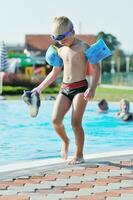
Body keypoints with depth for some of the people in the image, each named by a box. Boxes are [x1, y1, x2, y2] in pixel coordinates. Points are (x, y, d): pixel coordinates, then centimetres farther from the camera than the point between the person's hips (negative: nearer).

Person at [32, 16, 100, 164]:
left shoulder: (83, 47, -6)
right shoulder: (60, 50, 14)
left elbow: (96, 68, -9)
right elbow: (55, 73, 24)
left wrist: (92, 88, -22)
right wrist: (39, 88, 21)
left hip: (80, 87, -5)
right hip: (64, 88, 5)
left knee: (76, 122, -11)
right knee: (55, 120, -10)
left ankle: (79, 155, 3)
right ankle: (65, 141, 20)